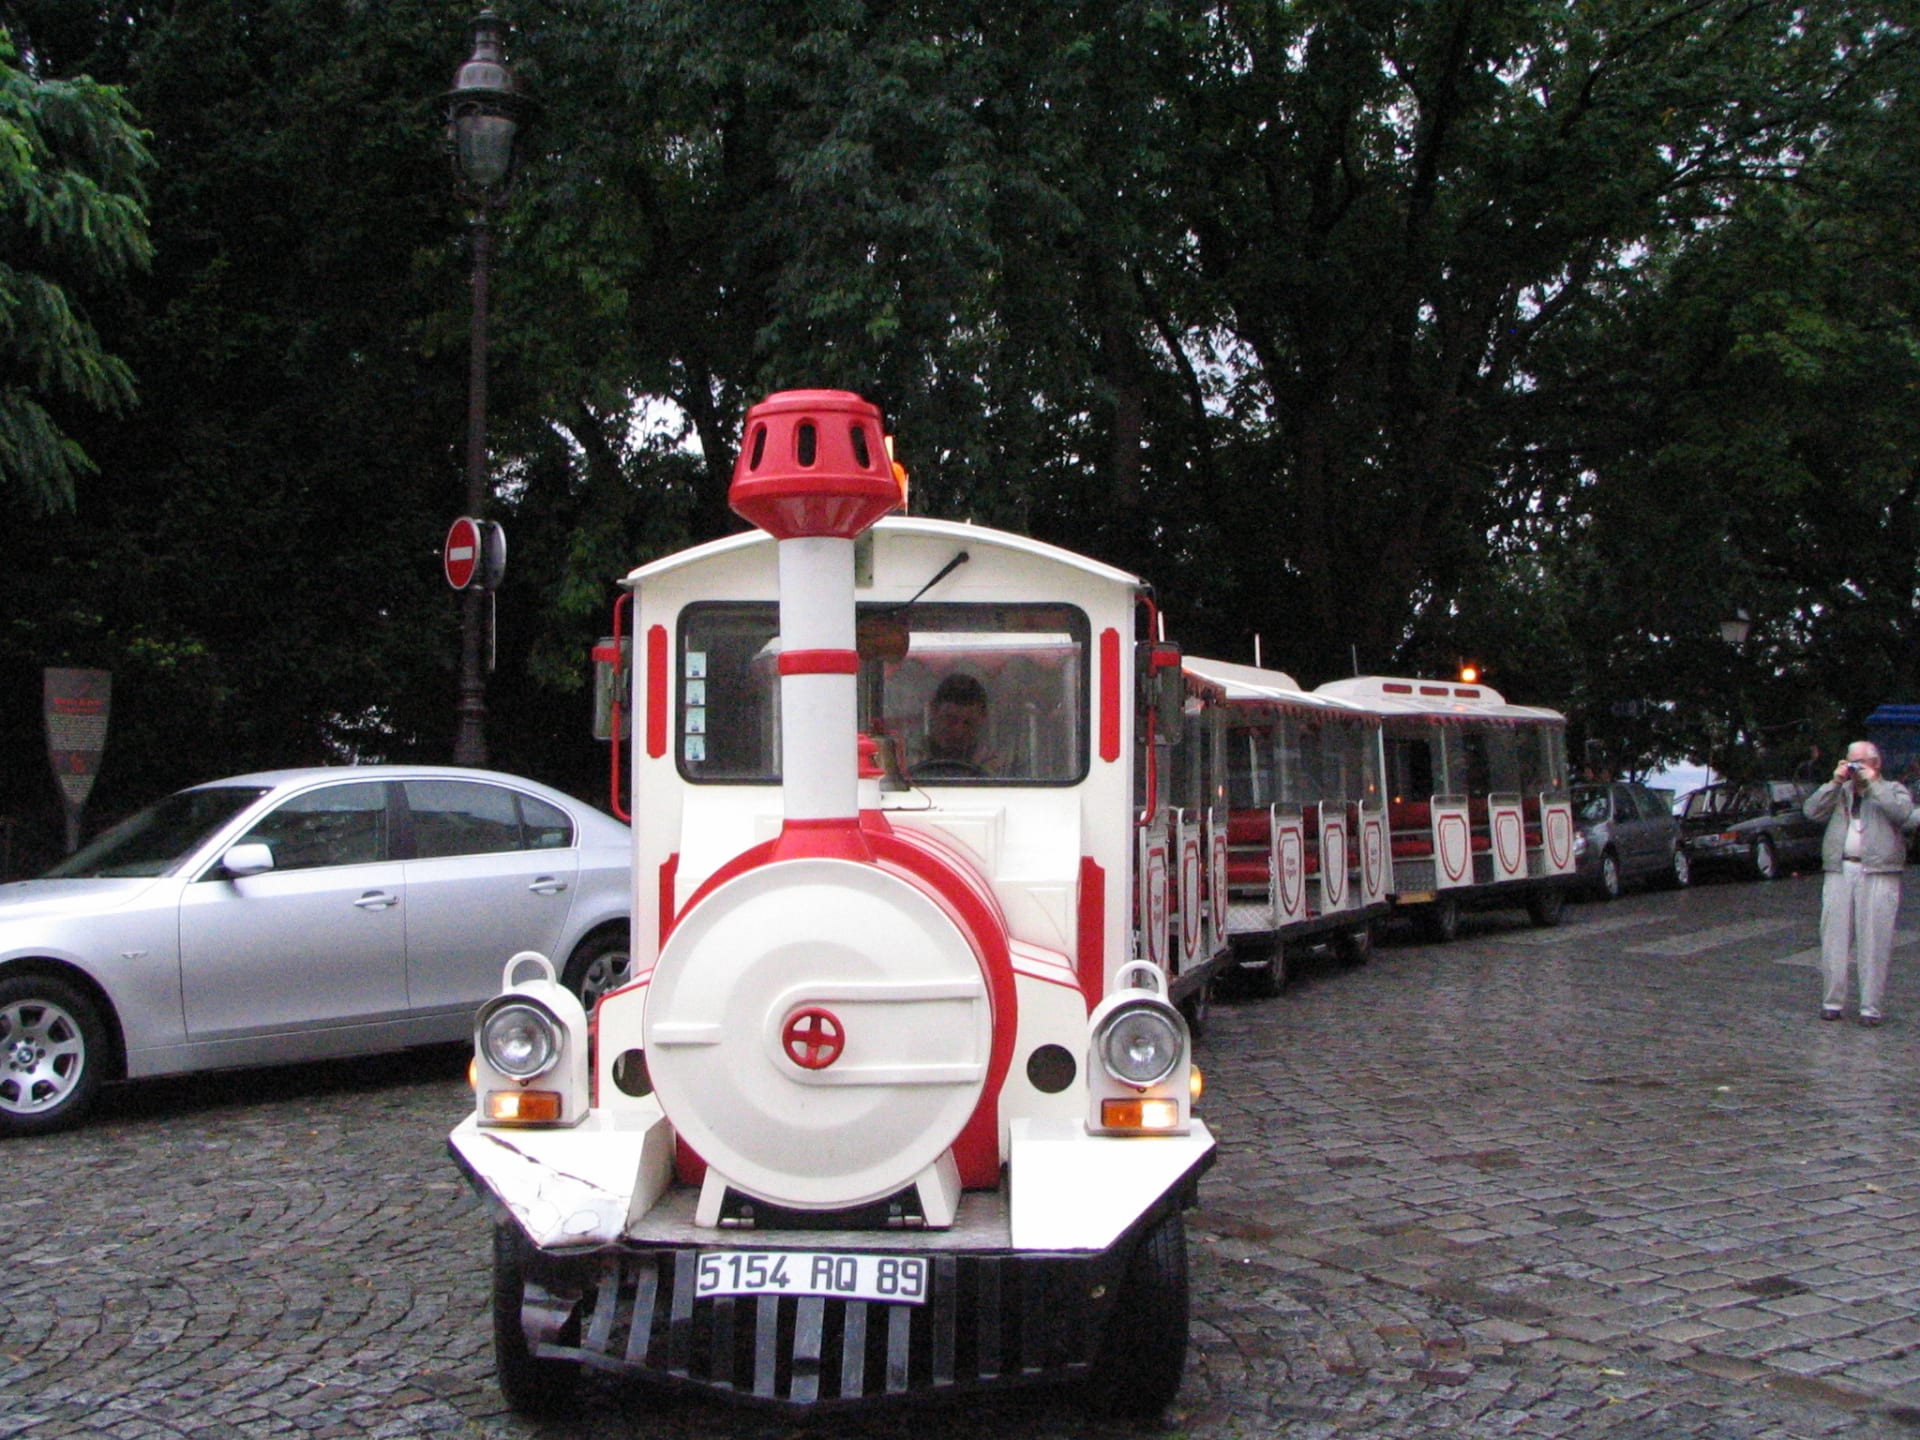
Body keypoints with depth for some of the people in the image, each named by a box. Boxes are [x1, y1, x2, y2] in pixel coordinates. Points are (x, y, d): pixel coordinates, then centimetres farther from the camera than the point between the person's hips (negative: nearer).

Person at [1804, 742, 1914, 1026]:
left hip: (1878, 876, -3)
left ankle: (1871, 1007, 0)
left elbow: (1902, 812, -12)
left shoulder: (1893, 790, 10)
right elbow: (1812, 811, 4)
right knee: (1834, 939, 1)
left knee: (1874, 943, -4)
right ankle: (1833, 1001, 8)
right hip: (1839, 872, 3)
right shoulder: (1840, 792, 19)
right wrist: (1834, 782, -1)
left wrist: (1874, 784, -8)